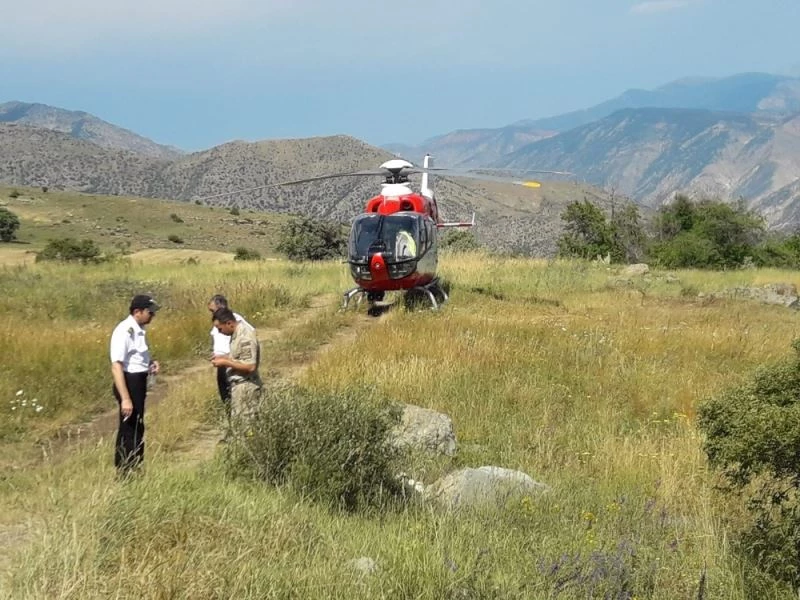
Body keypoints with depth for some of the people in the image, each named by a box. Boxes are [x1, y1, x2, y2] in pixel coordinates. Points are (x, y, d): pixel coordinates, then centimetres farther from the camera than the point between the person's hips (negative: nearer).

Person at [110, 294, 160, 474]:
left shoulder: (139, 330, 7)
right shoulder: (124, 331, -22)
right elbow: (116, 367, -27)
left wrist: (150, 363, 5)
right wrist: (125, 398, -31)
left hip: (139, 382, 10)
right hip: (129, 383, -10)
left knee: (136, 428, 20)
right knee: (129, 429, -2)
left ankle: (134, 470, 33)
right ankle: (125, 474, 7)